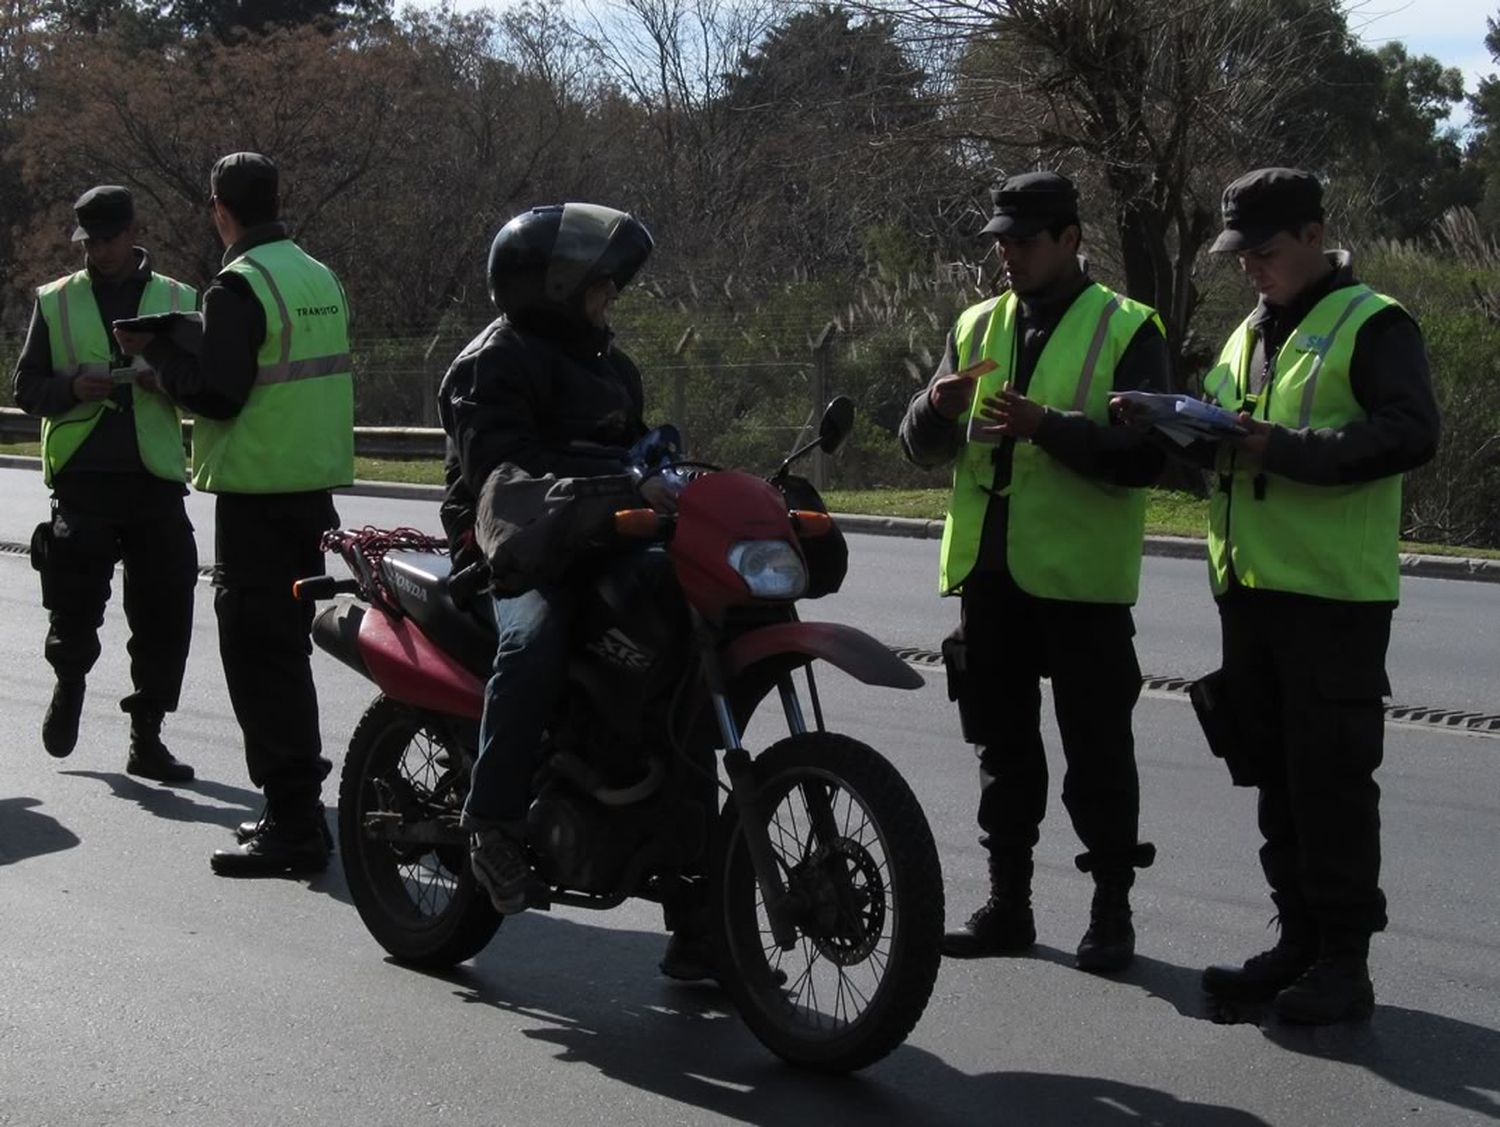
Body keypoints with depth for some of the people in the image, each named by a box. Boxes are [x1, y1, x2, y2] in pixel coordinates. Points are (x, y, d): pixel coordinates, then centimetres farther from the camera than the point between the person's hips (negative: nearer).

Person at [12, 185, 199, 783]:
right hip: (82, 474, -1)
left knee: (164, 611, 0)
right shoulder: (56, 301, 9)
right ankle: (70, 678, 29)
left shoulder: (176, 300, 10)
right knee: (75, 601, -5)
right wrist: (71, 387, -12)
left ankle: (146, 735, 13)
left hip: (155, 476, 1)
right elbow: (27, 387, 10)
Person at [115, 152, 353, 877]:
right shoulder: (321, 277, 12)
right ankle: (294, 804, 26)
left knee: (260, 657, -5)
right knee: (289, 648, 18)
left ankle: (293, 823, -7)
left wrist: (156, 351, -4)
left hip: (258, 494, -9)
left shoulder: (238, 288, -15)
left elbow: (216, 395, -19)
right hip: (316, 485, 9)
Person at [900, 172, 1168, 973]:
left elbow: (1143, 456, -13)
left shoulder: (1126, 330, -4)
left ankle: (1112, 909, 13)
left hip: (1080, 576, -5)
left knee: (1097, 751, 2)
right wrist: (937, 408, -14)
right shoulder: (977, 326, 12)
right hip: (989, 570, 6)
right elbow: (922, 448, 10)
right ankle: (1007, 903, 23)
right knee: (1003, 744, 13)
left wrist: (1046, 425, -25)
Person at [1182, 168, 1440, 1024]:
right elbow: (1221, 445, 25)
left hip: (1334, 595, -8)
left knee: (1331, 777, -5)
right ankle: (1300, 938, 22)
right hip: (1250, 590, 8)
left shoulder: (1372, 325, -6)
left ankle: (1345, 959, 3)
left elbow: (1411, 434, -19)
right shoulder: (1247, 336, 19)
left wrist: (1282, 448, -24)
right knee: (1276, 776, 12)